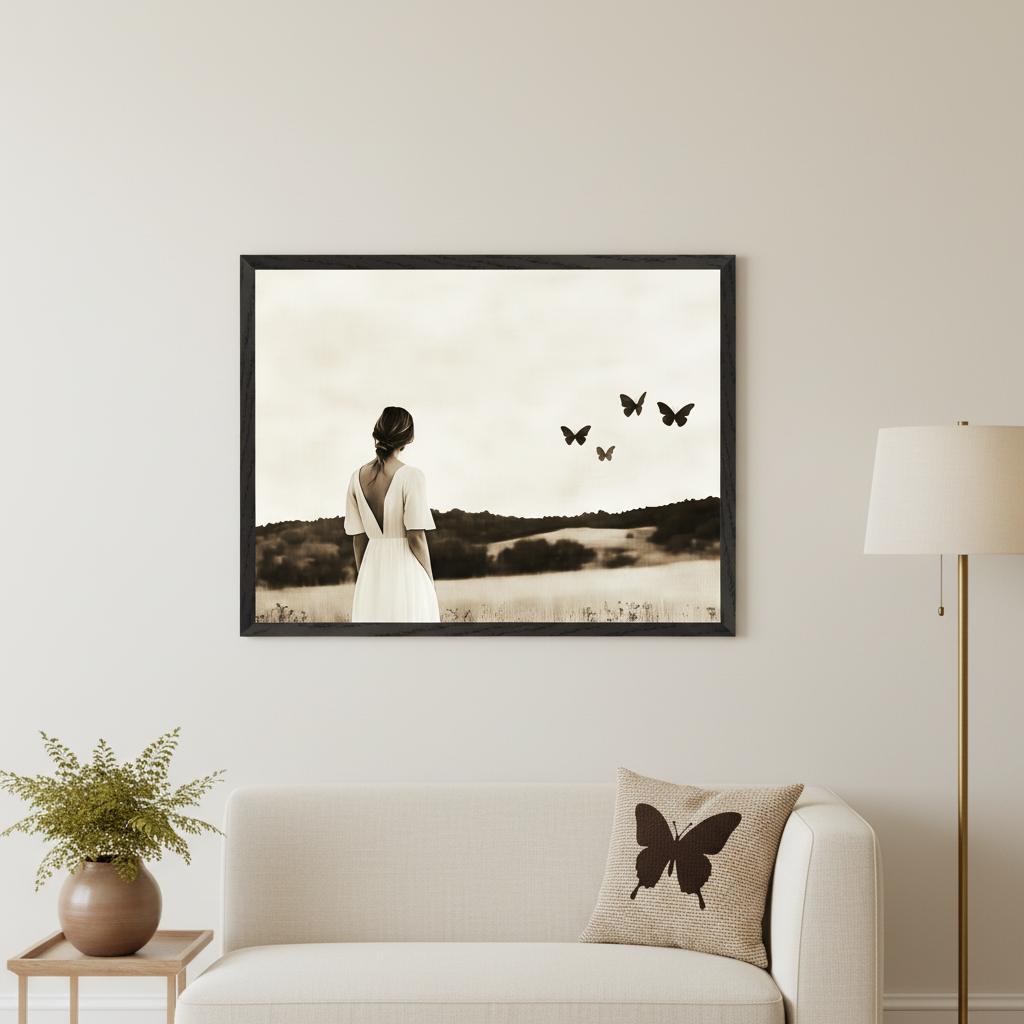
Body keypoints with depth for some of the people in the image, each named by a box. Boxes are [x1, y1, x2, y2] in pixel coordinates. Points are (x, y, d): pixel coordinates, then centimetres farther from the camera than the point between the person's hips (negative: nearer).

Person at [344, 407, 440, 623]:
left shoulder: (358, 478, 4)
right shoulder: (411, 477, -11)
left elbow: (358, 539, 9)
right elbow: (416, 537, -12)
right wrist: (430, 585, -3)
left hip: (372, 569, 5)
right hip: (406, 572, -5)